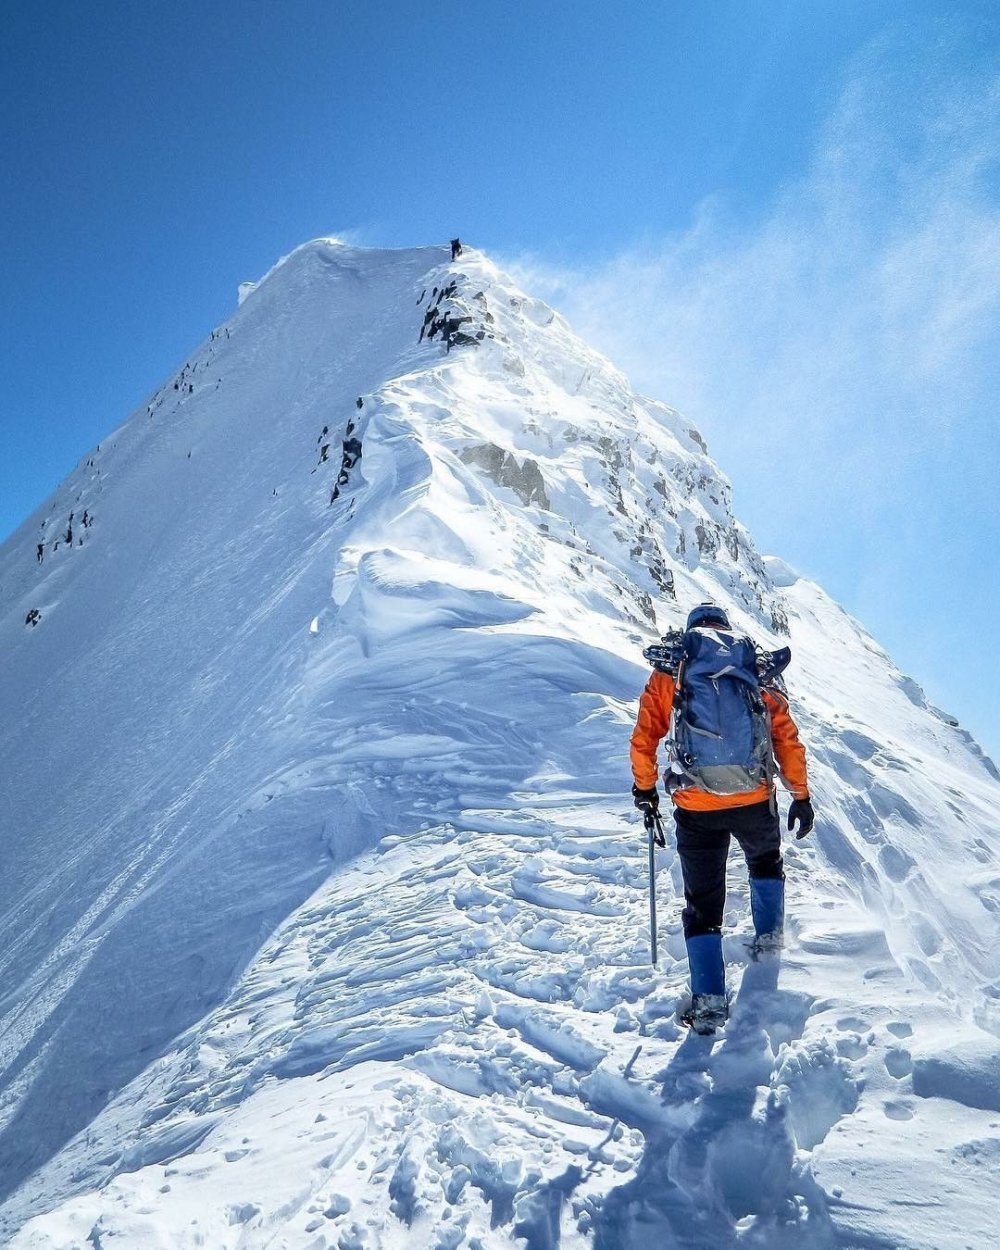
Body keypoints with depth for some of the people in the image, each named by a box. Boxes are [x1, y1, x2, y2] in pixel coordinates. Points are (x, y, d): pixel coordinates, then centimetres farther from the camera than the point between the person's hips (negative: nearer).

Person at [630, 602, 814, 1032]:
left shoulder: (667, 674, 4)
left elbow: (643, 739, 3)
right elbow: (787, 738, 5)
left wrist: (644, 789, 16)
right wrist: (800, 794, 12)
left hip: (694, 808, -1)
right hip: (754, 800, 1)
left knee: (702, 902, 11)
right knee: (766, 864, 34)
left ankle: (708, 998, 4)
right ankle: (769, 940, 37)